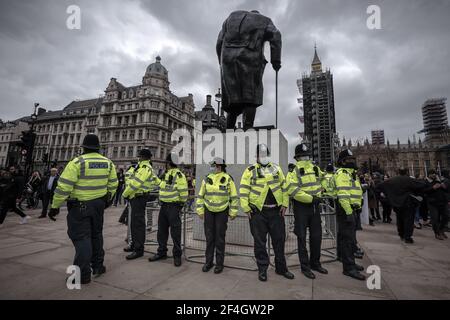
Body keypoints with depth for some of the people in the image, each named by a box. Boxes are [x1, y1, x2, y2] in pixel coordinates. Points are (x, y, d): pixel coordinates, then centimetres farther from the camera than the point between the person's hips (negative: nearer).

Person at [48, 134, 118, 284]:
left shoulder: (77, 163, -15)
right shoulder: (108, 163, 0)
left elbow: (63, 186, -16)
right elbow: (113, 184, 7)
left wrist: (55, 206, -6)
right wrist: (108, 199, 21)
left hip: (79, 206, -5)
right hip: (98, 204, 5)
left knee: (81, 237, 4)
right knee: (96, 234, 18)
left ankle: (83, 273, 8)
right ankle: (98, 266, 29)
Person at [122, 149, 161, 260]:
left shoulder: (145, 168, -15)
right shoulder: (148, 168, 17)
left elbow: (135, 184, -18)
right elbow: (158, 182, 22)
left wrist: (125, 194, -7)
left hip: (138, 198, -11)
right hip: (137, 198, 11)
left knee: (138, 224, -5)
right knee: (134, 223, 18)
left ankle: (138, 249, 3)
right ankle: (134, 244, 30)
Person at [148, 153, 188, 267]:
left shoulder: (179, 175, -15)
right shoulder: (166, 174, 13)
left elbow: (183, 192, -15)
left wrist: (181, 204, -9)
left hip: (173, 206, -9)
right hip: (163, 206, 9)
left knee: (175, 232, 0)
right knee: (162, 230, 15)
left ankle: (177, 255, 14)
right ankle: (161, 252, 30)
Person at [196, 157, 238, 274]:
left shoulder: (228, 179, -7)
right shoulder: (207, 179, 1)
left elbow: (234, 197, -3)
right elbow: (201, 196, 7)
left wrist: (233, 212, -4)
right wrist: (200, 211, 4)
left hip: (222, 212, -3)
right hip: (209, 211, 3)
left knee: (220, 238, 5)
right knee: (209, 237, 10)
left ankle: (219, 263, 20)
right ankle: (208, 262, 25)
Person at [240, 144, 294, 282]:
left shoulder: (276, 169, 9)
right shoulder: (250, 171, -1)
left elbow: (284, 187, 10)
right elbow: (243, 190, -4)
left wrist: (284, 204, 2)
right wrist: (246, 208, -8)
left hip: (276, 211, 3)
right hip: (258, 212, -3)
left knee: (279, 239, 12)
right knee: (260, 241, 7)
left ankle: (281, 268, 30)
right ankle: (262, 269, 24)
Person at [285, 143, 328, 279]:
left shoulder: (316, 169, 10)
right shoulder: (294, 171, -11)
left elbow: (322, 182, 25)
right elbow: (293, 190, -22)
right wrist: (311, 198, -23)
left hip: (315, 206, 6)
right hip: (301, 207, -6)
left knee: (316, 236, 15)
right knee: (302, 237, 4)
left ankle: (315, 263, 34)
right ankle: (305, 267, 19)